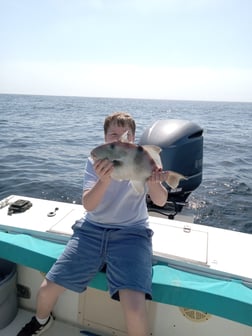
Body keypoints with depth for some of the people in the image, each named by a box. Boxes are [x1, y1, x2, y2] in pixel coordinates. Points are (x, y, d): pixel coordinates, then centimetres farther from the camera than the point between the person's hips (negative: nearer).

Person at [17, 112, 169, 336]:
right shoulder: (95, 162, -2)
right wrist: (105, 179, -33)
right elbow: (88, 205, -13)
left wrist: (153, 182, -37)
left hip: (131, 233, -2)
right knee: (47, 288, 0)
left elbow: (160, 201, -14)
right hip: (92, 230, 2)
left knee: (134, 307, -23)